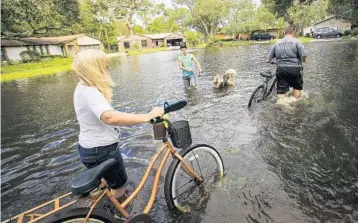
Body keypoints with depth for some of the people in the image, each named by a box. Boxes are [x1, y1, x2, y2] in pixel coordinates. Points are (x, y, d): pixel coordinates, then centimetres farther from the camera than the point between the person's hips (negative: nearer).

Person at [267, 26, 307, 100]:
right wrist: (303, 60, 11)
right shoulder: (296, 41, -3)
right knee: (297, 88, 16)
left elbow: (270, 57, 10)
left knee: (281, 91, 5)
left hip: (280, 69, 3)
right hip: (294, 69, -3)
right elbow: (303, 55, -10)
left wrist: (269, 61, 31)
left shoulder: (277, 43, 8)